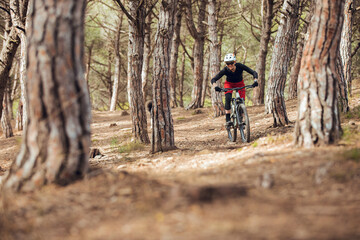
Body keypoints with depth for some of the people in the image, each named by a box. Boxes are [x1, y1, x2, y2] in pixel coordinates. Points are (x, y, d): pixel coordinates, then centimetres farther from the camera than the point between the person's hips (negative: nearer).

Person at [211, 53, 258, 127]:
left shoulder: (240, 66, -31)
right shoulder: (225, 70, -30)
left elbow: (254, 73, -30)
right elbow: (213, 79, -29)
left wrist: (255, 81, -48)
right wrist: (215, 87, -49)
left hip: (240, 84, 1)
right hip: (229, 84, -1)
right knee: (228, 99, -29)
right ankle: (228, 120, -26)